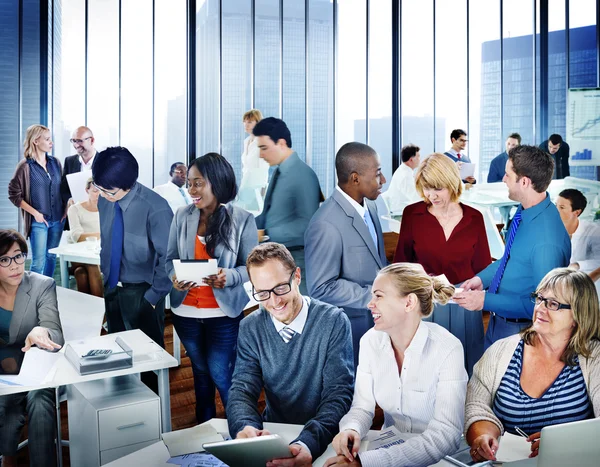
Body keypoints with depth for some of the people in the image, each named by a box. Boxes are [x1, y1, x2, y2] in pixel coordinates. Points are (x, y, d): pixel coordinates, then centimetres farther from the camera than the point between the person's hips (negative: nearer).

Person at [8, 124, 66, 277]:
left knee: (51, 256, 13)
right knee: (38, 261, -3)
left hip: (58, 219, 5)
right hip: (38, 221, -5)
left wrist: (66, 208, 3)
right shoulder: (25, 166, -9)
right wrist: (34, 213, -12)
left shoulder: (55, 162, 5)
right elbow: (14, 195, -7)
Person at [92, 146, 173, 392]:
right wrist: (105, 275, 11)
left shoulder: (155, 208, -25)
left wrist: (153, 296, -14)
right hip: (111, 288, 6)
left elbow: (167, 258, -18)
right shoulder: (104, 201, -5)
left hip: (141, 292, -6)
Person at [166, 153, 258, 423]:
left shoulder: (242, 220, -11)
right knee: (200, 373, 20)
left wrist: (229, 277, -28)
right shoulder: (182, 216, -3)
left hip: (224, 313, -4)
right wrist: (174, 277, -18)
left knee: (222, 375, 3)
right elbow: (170, 258, 3)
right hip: (186, 311, 4)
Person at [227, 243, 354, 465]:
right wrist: (245, 427, -28)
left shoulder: (333, 321, -10)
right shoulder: (250, 328, 0)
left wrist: (308, 442, -34)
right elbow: (243, 388, -6)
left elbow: (339, 394, -16)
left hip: (323, 438, -2)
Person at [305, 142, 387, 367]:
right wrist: (375, 295, -23)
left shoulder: (369, 205, 2)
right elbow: (322, 288, -22)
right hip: (352, 330, -7)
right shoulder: (326, 226, -26)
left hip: (379, 319, 8)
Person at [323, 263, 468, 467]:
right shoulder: (370, 341, -5)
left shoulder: (447, 349, -20)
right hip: (389, 448, 4)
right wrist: (350, 430, -25)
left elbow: (445, 436, -26)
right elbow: (362, 407, -1)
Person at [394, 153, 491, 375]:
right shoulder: (412, 214, -4)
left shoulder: (474, 217, -1)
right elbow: (401, 262, 2)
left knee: (464, 368, 12)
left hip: (464, 307, 1)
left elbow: (482, 265, 5)